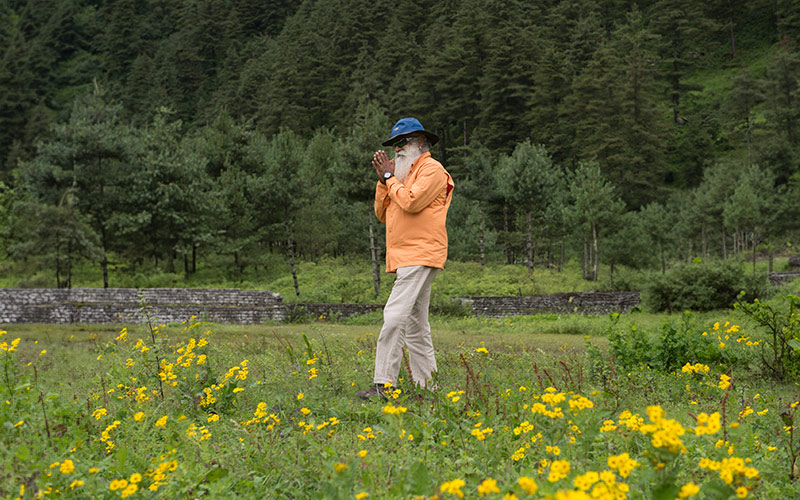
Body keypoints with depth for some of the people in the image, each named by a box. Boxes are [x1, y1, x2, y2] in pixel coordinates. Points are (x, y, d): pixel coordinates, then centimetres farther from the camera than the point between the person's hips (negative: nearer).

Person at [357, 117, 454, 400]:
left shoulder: (432, 170, -4)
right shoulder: (403, 174, 24)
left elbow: (411, 202, -19)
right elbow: (382, 213, 18)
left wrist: (390, 177, -5)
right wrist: (383, 180, 7)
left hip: (420, 256, -10)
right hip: (407, 259, 10)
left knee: (395, 316, -17)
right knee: (415, 324, 9)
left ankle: (383, 384, -20)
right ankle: (425, 385, 13)